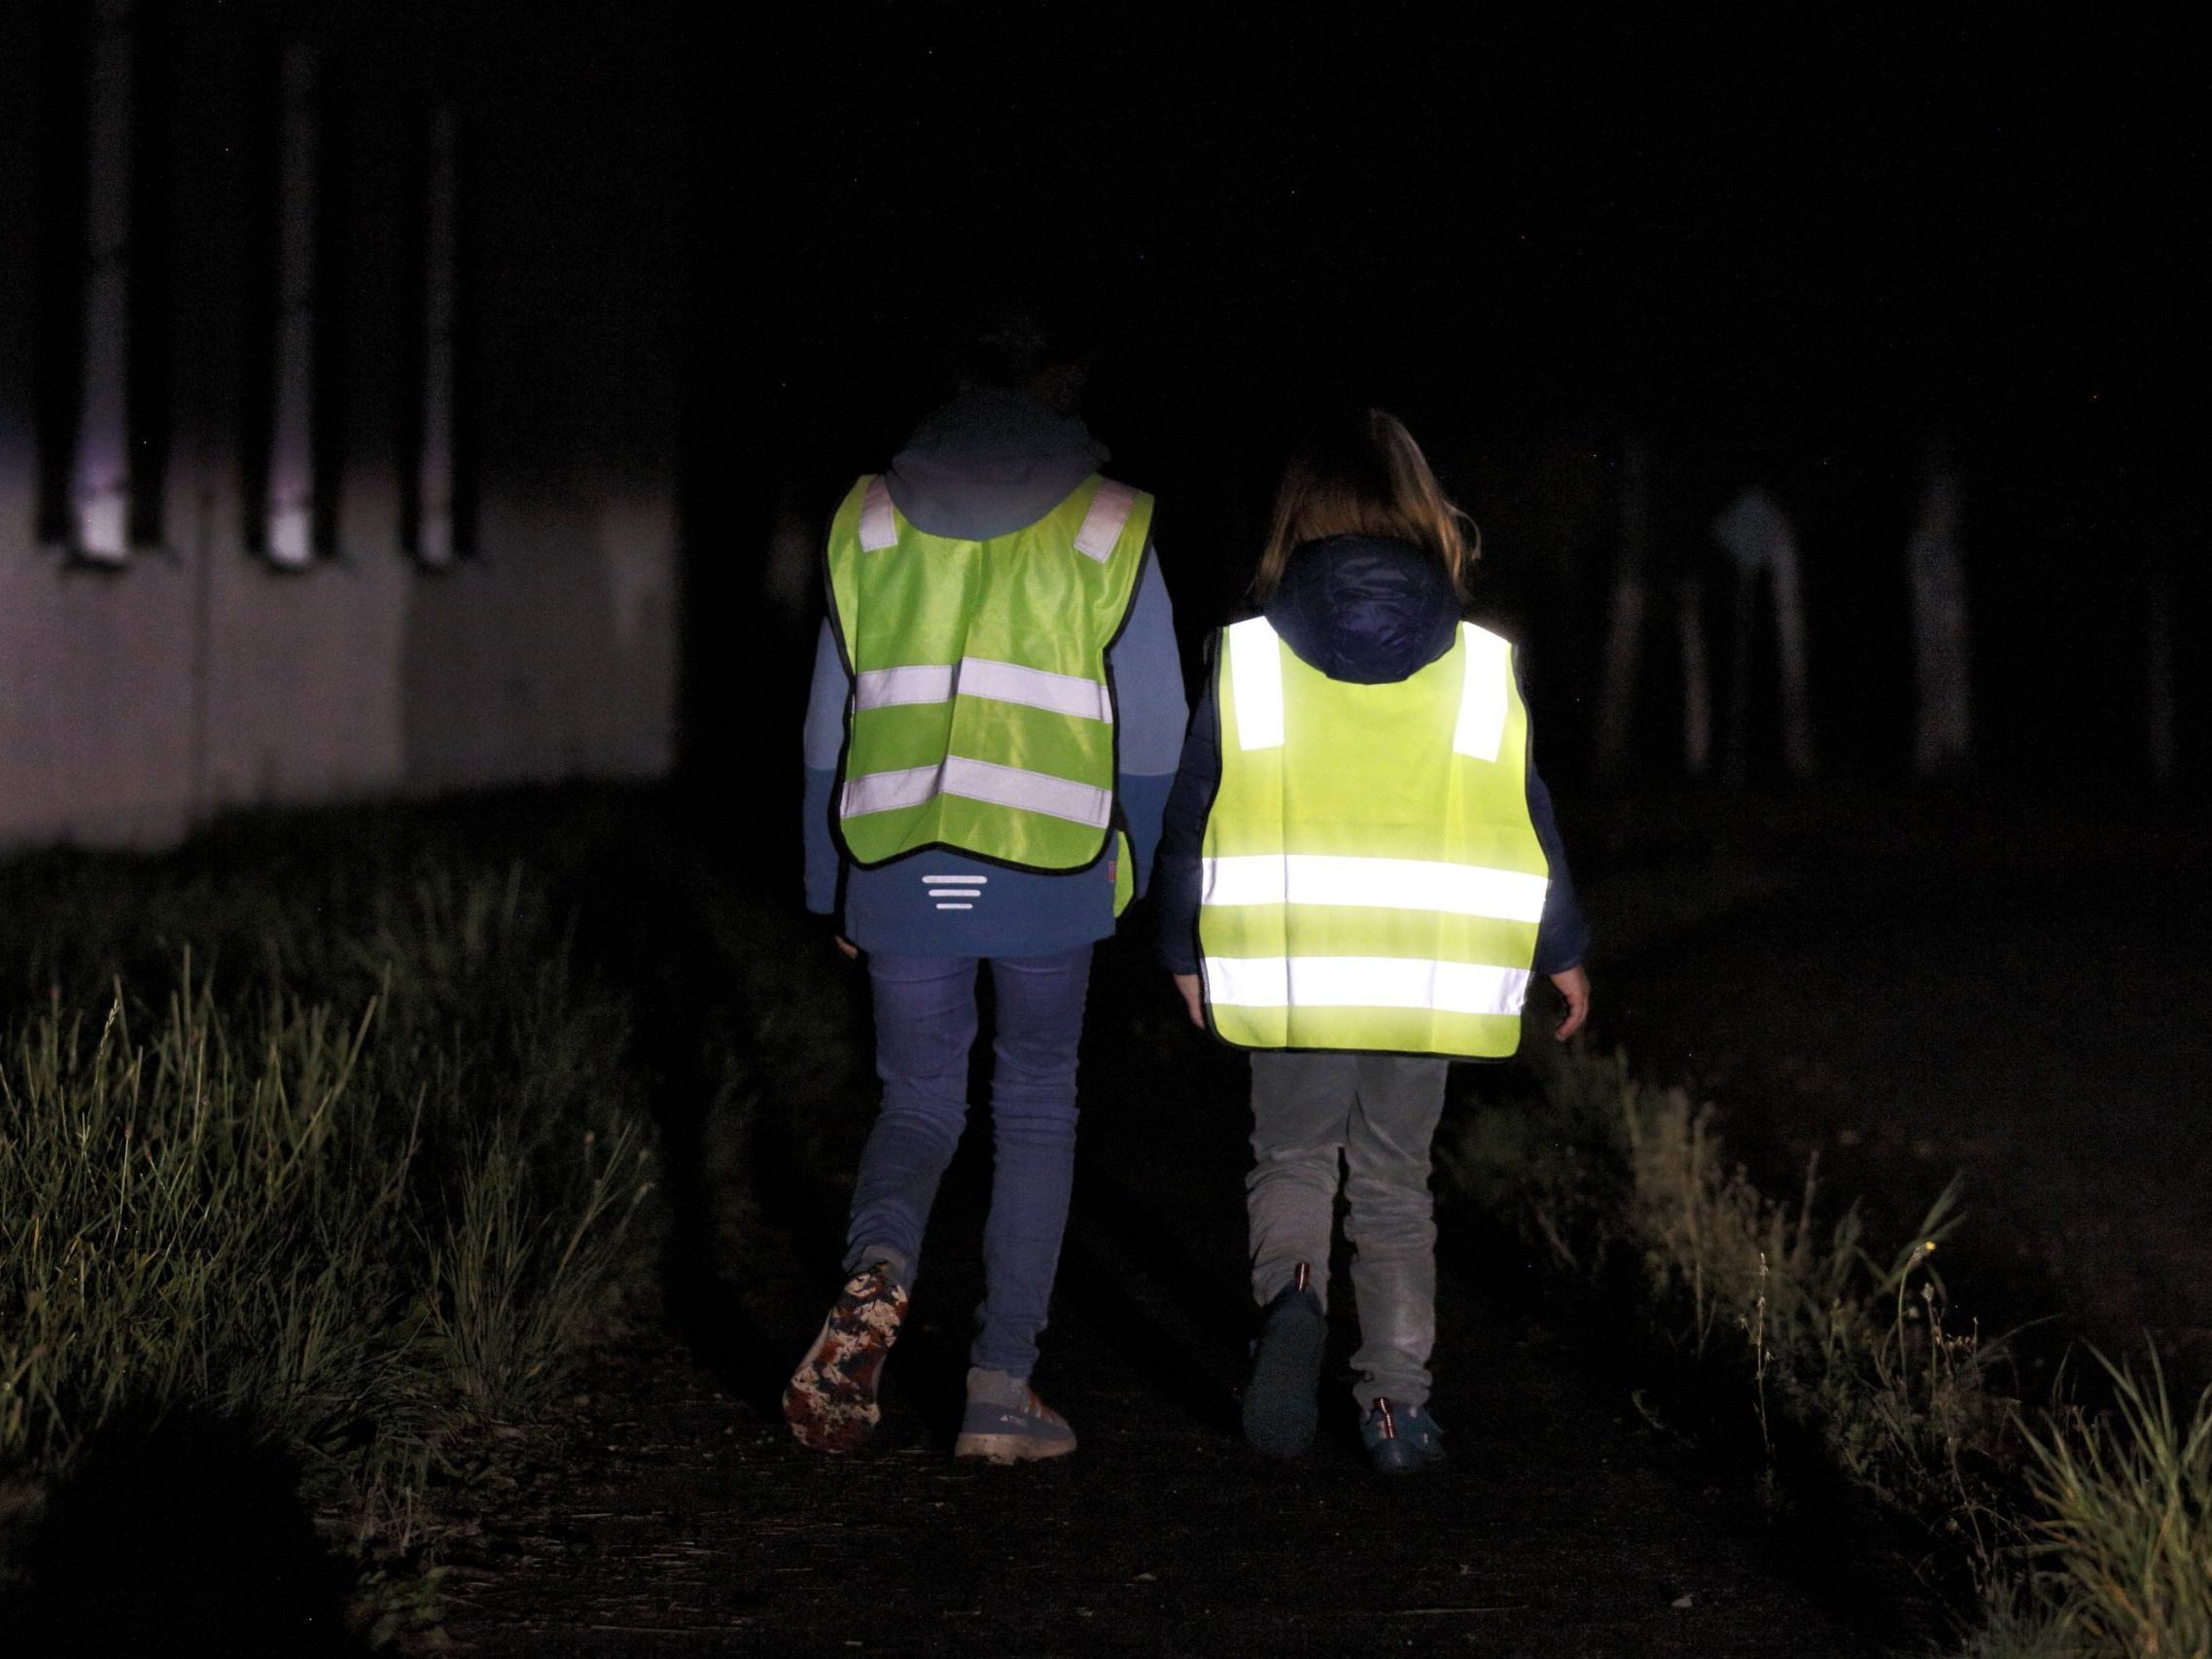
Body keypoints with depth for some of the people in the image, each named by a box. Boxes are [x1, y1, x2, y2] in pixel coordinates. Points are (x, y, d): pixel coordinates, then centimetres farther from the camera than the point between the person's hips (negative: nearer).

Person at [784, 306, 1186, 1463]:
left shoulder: (871, 520, 6)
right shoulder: (1108, 530, 0)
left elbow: (831, 726, 9)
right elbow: (1152, 735, 0)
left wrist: (829, 887, 17)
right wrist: (1151, 885, 11)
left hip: (899, 871, 2)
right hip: (1051, 874, -1)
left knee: (918, 1104, 15)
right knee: (1037, 1109, 13)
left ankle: (877, 1267, -18)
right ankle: (1000, 1388, 8)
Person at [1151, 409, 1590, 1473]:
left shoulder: (1248, 658, -2)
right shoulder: (1479, 666, 1)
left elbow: (1193, 818, 1)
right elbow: (1525, 818, 6)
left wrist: (1185, 951, 14)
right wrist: (1563, 950, 18)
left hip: (1287, 974, -1)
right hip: (1427, 975, 1)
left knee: (1292, 1157, 15)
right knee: (1395, 1180, 13)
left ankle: (1289, 1292, -16)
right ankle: (1398, 1400, 8)